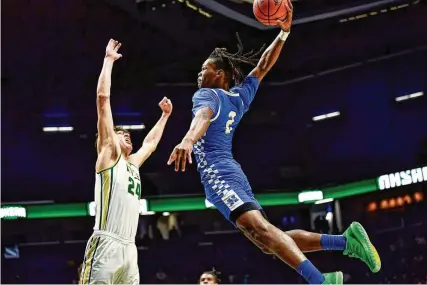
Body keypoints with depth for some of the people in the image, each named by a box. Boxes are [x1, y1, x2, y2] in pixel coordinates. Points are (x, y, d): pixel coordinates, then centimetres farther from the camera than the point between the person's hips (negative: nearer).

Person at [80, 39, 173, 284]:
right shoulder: (108, 153, 7)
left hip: (129, 248, 8)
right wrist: (109, 60, 7)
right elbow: (103, 98, 2)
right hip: (106, 246, -8)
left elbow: (151, 142, 47)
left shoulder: (133, 163, 25)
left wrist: (165, 115, 53)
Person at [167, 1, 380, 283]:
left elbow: (203, 116, -23)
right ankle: (346, 240, -3)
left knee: (258, 227, -27)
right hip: (231, 173, 9)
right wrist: (283, 32, 21)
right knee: (268, 242, 5)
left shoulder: (206, 95, 0)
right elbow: (262, 67, 30)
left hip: (218, 174, -9)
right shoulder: (240, 95, 21)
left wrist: (188, 140, -44)